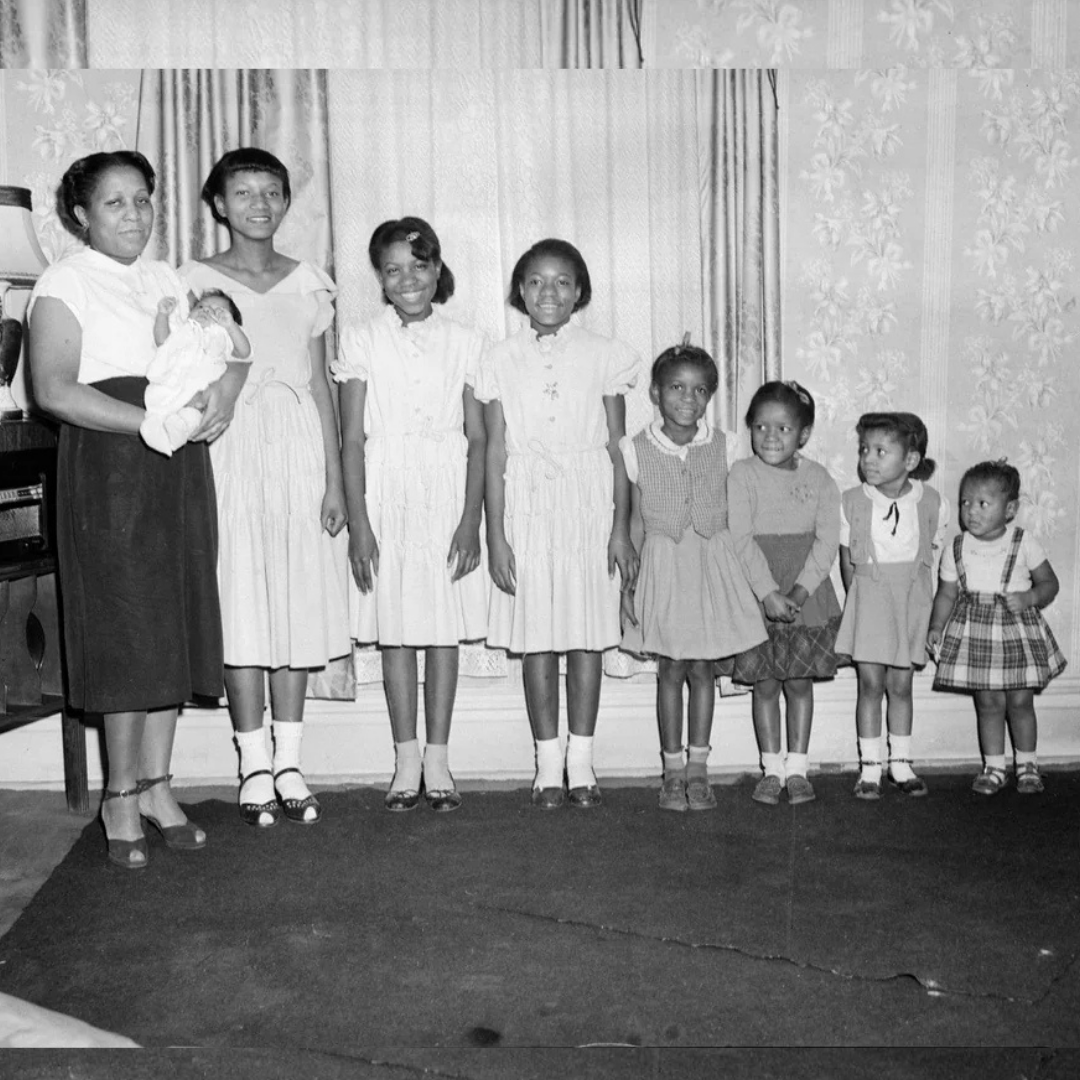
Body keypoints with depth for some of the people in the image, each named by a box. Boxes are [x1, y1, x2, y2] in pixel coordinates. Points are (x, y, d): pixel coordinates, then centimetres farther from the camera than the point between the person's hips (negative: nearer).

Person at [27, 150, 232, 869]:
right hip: (110, 466, -6)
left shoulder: (166, 279, 17)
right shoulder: (65, 282, -2)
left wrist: (224, 393, -10)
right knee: (125, 627, -3)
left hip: (180, 466, 6)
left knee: (176, 622, 7)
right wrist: (154, 422, -20)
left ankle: (157, 784, 18)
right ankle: (121, 797, 11)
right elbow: (54, 389, -13)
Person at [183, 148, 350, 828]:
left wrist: (334, 478, 4)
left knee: (299, 602, 4)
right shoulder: (197, 281, 3)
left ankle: (289, 764, 15)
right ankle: (255, 767, 10)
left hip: (301, 448, 3)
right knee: (242, 604, -2)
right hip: (231, 448, -2)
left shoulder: (309, 283, 10)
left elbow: (321, 384, 9)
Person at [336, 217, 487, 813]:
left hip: (448, 496, 0)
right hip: (386, 497, 0)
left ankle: (438, 759, 15)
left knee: (445, 629, 5)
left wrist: (471, 518, -6)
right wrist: (358, 524, -6)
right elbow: (352, 440, 0)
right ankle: (406, 761, 15)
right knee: (395, 632, 5)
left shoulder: (465, 343, 3)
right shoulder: (362, 342, 2)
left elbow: (478, 439, 2)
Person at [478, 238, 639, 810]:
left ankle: (581, 762, 17)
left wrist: (621, 528, -1)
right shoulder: (502, 359, 4)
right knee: (536, 639, 4)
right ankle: (549, 766, 15)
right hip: (526, 508, 0)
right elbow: (495, 451, 3)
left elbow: (618, 448, 3)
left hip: (588, 508, 0)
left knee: (588, 637, 4)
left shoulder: (603, 354, 2)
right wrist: (495, 534, -2)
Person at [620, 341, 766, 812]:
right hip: (663, 565, -1)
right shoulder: (637, 450, -4)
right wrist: (628, 582, 2)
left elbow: (731, 514, 4)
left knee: (702, 668, 5)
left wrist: (748, 570, 3)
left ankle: (697, 768, 16)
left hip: (711, 564, 1)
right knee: (671, 670, 3)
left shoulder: (723, 445, -2)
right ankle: (673, 770, 14)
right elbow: (636, 521, 3)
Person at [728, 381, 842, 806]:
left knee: (800, 681, 7)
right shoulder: (742, 474, -5)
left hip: (808, 594, 2)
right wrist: (768, 592, -19)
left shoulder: (818, 478, 2)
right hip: (758, 593, -1)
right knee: (765, 683, 5)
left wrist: (801, 588, -16)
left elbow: (827, 540, -4)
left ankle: (797, 767, 17)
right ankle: (772, 768, 16)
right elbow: (741, 539, -11)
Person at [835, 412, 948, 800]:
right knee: (870, 683, -1)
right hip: (868, 597, -1)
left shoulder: (931, 503, -5)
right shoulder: (851, 502, -6)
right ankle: (869, 768, 8)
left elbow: (929, 553, 4)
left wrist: (914, 599, 2)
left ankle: (901, 764, 20)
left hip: (911, 600, 1)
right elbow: (847, 561, 2)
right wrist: (860, 602, 0)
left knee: (900, 685, 7)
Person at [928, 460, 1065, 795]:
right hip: (975, 631, 1)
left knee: (1020, 701, 3)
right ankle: (994, 767, 18)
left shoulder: (1024, 543, -6)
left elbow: (1049, 583, 0)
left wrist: (1029, 598, -19)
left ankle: (1027, 765, 22)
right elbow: (947, 593, 5)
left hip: (1018, 629, -1)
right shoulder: (956, 549, -1)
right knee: (988, 703, 4)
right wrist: (936, 627, -6)